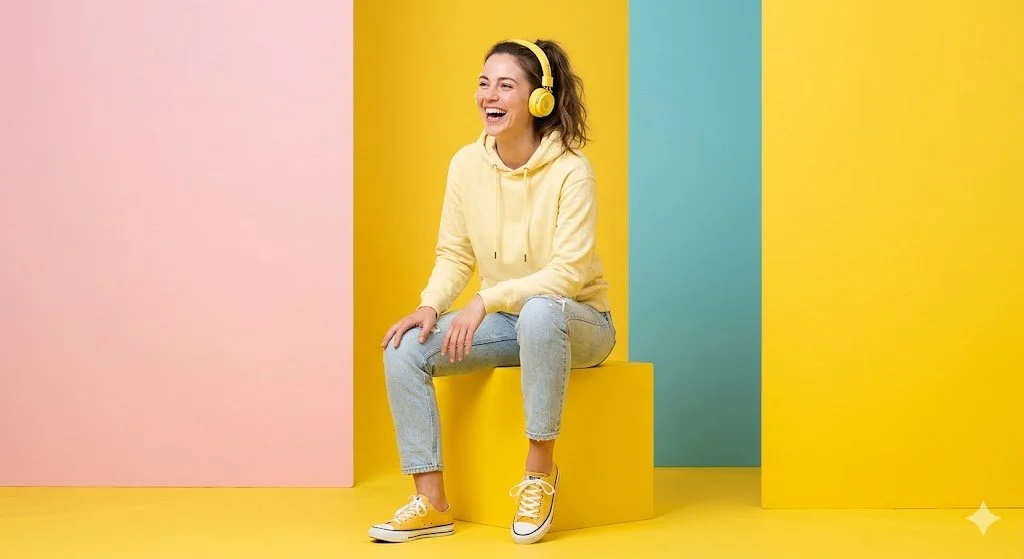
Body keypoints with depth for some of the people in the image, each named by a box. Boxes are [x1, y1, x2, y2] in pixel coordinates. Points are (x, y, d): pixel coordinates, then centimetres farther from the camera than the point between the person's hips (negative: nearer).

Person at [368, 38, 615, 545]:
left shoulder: (570, 171, -19)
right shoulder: (467, 164, -5)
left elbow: (569, 273, -23)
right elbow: (454, 254, 2)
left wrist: (487, 300, -31)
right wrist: (431, 306, -17)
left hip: (576, 322, -5)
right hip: (504, 321, 5)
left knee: (539, 313, -40)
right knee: (404, 348, -16)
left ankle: (540, 469, -22)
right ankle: (432, 503, -12)